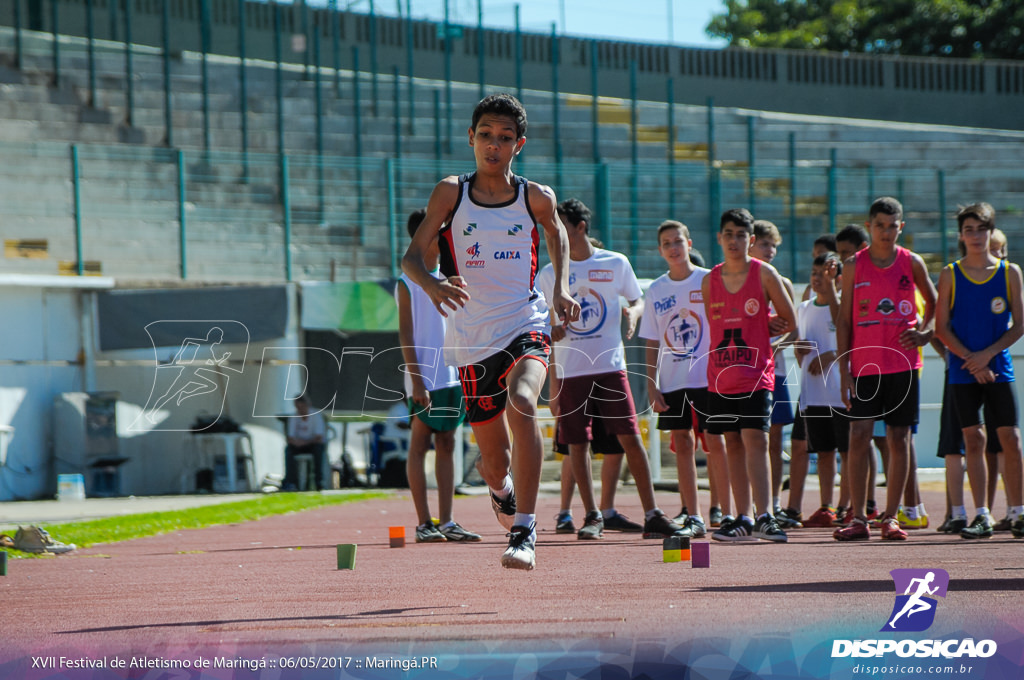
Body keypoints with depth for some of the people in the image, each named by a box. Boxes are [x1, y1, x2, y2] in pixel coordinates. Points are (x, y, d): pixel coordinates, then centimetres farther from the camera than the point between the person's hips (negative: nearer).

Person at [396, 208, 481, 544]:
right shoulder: (408, 283, -4)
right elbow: (406, 335, -9)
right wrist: (417, 381, -16)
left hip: (453, 375, 7)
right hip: (424, 379, -6)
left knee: (447, 446, 6)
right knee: (419, 446, -3)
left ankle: (446, 522, 7)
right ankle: (424, 524, -3)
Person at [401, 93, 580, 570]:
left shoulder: (536, 198, 1)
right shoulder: (451, 194, -1)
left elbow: (557, 234, 23)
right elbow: (412, 256, -1)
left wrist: (561, 288, 7)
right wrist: (431, 284, -23)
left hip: (525, 325, -1)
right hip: (472, 339, 1)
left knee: (522, 403, -33)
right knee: (495, 461, 7)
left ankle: (524, 532, -32)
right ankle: (501, 491, 48)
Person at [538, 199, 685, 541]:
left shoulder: (615, 264, 3)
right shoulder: (549, 274, 7)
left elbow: (637, 299, 15)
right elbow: (546, 327, 12)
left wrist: (633, 313, -7)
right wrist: (552, 331, -10)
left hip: (610, 366, -2)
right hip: (569, 370, 2)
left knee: (630, 438, -7)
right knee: (577, 444, 0)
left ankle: (652, 514, -4)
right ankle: (593, 516, 8)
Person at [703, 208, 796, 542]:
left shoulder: (764, 274, -2)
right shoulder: (710, 281, 8)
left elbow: (789, 323, 4)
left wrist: (759, 332, 6)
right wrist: (762, 328, 7)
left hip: (756, 373, -4)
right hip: (721, 374, 4)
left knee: (755, 440, -14)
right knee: (733, 444, 6)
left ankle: (764, 517, -18)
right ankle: (743, 519, 10)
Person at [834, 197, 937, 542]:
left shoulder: (912, 263, 4)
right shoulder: (854, 265, 3)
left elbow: (934, 302, 19)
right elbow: (844, 320, 4)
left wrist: (924, 333, 1)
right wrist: (844, 369, -2)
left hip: (903, 363, 1)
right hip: (865, 364, -1)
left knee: (899, 438, 2)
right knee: (859, 436, -8)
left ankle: (891, 517, 8)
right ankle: (859, 519, -5)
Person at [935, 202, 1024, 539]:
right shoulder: (950, 275, 3)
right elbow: (942, 327, 1)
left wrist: (988, 353, -10)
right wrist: (971, 360, -10)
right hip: (964, 370, 0)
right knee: (973, 441, 0)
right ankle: (982, 516, 2)